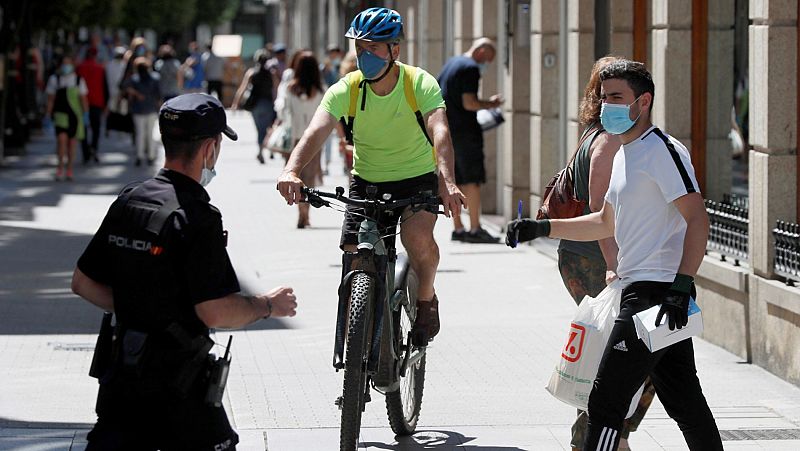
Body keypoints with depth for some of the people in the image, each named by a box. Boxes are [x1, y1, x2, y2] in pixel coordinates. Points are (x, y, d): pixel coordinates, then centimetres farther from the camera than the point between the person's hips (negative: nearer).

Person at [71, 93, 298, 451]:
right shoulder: (197, 218, -17)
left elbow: (82, 283, 11)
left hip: (121, 374, 7)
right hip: (176, 390, -7)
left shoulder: (127, 202, 5)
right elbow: (216, 312, -21)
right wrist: (267, 305, -4)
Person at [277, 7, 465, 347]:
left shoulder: (420, 83, -19)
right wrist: (292, 170, -50)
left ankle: (426, 298, -2)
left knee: (417, 233, -31)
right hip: (366, 182, 3)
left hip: (417, 178, -2)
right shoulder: (346, 90, -14)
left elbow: (439, 131, -34)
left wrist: (447, 180, -53)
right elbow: (316, 131, -29)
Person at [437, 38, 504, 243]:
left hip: (446, 130, 9)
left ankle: (458, 228, 12)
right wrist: (489, 103, -5)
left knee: (455, 180, 11)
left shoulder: (451, 63, 17)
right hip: (464, 131, -9)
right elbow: (469, 103, -20)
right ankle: (475, 229, -7)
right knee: (473, 180, -6)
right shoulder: (471, 68, -12)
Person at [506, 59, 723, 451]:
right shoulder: (625, 153, 19)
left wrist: (681, 285, -28)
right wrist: (541, 228, 20)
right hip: (641, 290, 10)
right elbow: (606, 223, 29)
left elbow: (698, 219, -20)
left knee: (605, 402, -8)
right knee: (683, 402, 12)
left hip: (655, 294, -10)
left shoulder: (661, 150, -12)